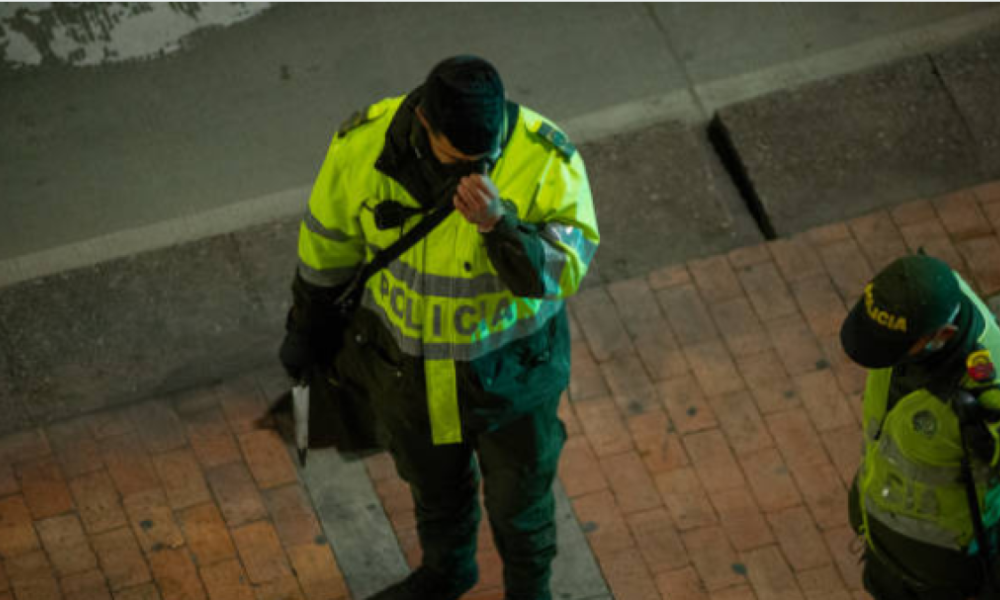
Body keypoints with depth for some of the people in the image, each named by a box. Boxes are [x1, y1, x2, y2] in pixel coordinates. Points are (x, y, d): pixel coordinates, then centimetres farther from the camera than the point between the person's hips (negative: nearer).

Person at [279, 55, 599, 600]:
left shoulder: (544, 157, -32)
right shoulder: (364, 145, -26)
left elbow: (562, 271, -32)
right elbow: (329, 237, -8)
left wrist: (498, 223, -51)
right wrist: (308, 327, 7)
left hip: (509, 362, -2)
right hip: (406, 352, 2)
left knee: (518, 488, 25)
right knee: (433, 474, 30)